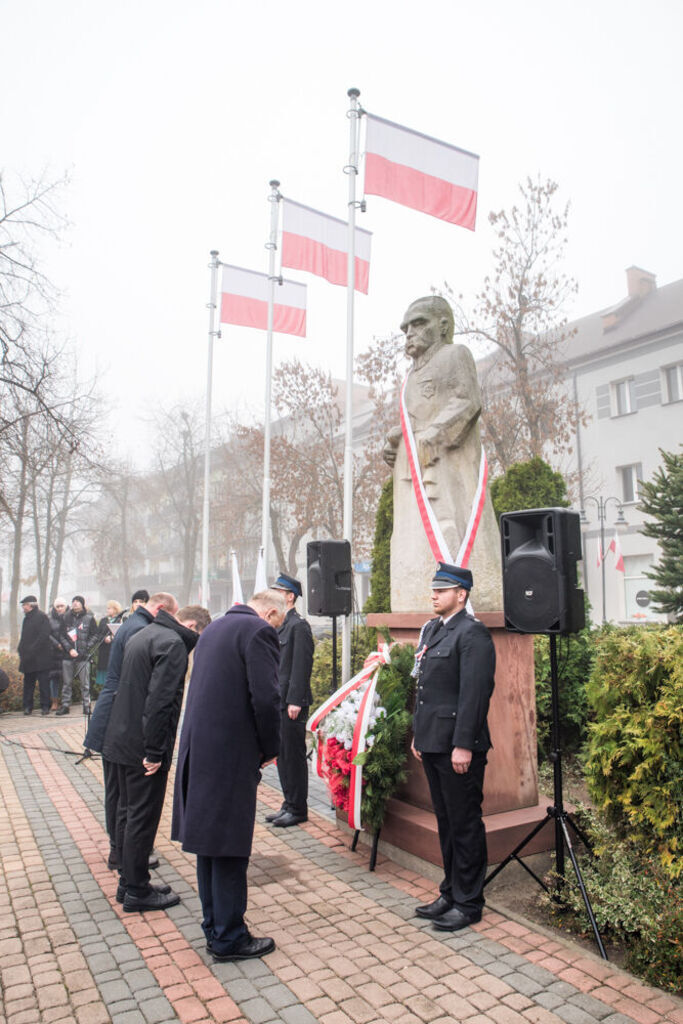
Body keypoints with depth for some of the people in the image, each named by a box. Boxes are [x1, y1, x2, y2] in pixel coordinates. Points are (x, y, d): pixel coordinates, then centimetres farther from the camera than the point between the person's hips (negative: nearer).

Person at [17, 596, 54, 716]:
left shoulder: (42, 617, -8)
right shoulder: (27, 618, 17)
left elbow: (44, 636, -16)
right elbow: (24, 637, 23)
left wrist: (31, 650, -18)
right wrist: (21, 650, 8)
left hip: (41, 658, -8)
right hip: (28, 658, 8)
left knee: (43, 683, -2)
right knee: (28, 682, 9)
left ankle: (45, 706, 3)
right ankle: (28, 707, 16)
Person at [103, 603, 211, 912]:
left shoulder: (143, 635, 13)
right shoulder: (173, 643, -18)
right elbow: (159, 700, -26)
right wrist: (154, 752, -22)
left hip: (121, 740, 10)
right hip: (142, 747, -10)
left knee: (128, 813, 18)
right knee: (143, 818, 3)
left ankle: (128, 882, 30)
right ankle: (137, 891, 15)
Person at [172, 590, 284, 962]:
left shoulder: (214, 628, 15)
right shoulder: (258, 631, -13)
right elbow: (265, 698, -21)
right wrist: (269, 749, -4)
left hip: (198, 750, 9)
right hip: (231, 753, -9)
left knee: (211, 841, 19)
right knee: (229, 847, 4)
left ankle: (214, 926, 33)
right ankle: (228, 938, 18)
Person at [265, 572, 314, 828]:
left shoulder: (299, 626, -13)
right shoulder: (279, 625, 15)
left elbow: (302, 665, -18)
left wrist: (295, 701, -20)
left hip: (291, 703, -9)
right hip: (278, 702, 9)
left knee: (294, 756, 1)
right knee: (282, 755, 15)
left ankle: (298, 809, 12)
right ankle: (289, 804, 27)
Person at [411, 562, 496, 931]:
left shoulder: (472, 634, -14)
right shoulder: (431, 629, 13)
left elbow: (474, 694, -19)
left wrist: (463, 745, -21)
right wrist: (417, 733, 17)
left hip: (458, 746, -9)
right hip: (432, 744, 9)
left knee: (465, 825, 5)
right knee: (445, 822, 19)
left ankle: (468, 903, 21)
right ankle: (450, 893, 33)